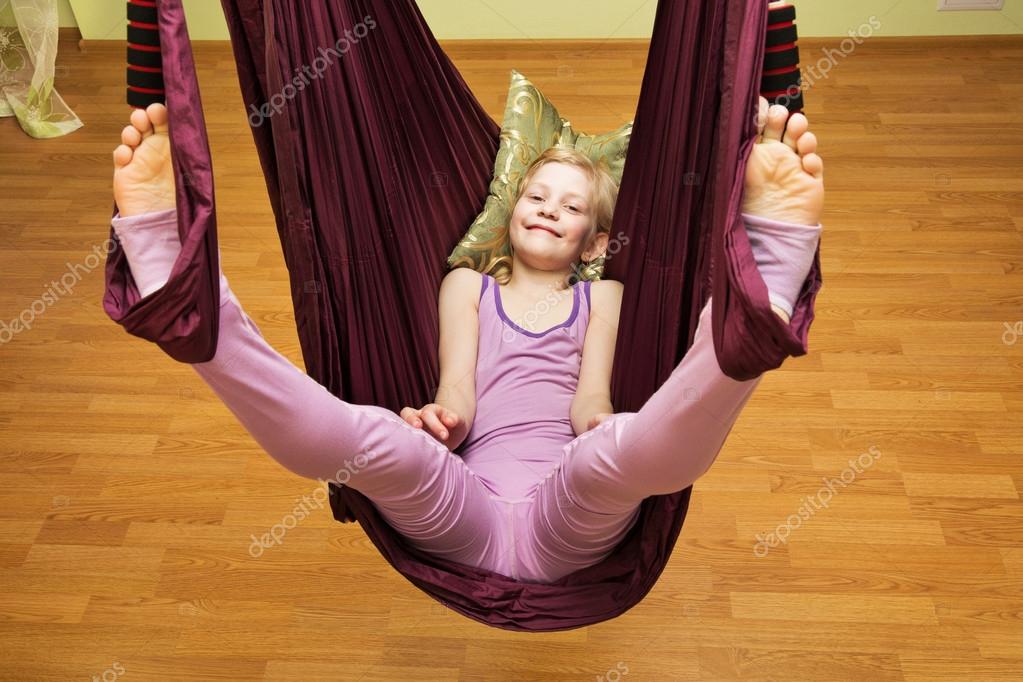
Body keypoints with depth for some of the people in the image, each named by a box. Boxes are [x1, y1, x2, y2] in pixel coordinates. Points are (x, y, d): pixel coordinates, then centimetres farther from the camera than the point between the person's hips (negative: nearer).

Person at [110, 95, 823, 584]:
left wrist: (599, 424, -18)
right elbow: (457, 390, 9)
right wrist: (439, 420, -16)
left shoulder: (601, 296, 24)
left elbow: (591, 394, 7)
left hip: (569, 523, 0)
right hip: (468, 512, 0)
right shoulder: (466, 284, 24)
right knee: (367, 435, -31)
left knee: (622, 445, -35)